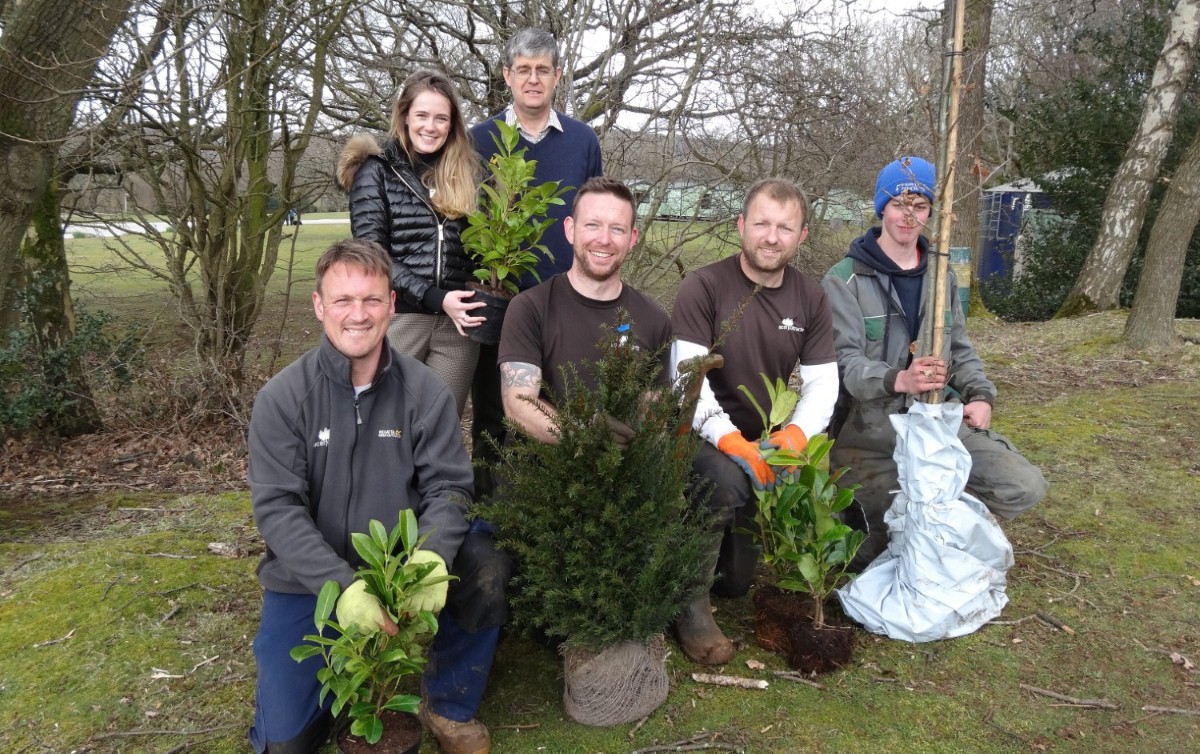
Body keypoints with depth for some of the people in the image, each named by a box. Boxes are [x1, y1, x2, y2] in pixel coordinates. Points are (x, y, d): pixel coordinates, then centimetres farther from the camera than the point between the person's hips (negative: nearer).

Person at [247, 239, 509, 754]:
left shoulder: (425, 392, -8)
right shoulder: (282, 398, -11)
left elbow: (447, 487, -10)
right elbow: (277, 508, -16)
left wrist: (433, 558, -31)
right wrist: (341, 584, -30)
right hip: (308, 578, 0)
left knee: (483, 563, -27)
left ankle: (449, 708, -2)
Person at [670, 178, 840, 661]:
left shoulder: (811, 299, 1)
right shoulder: (703, 287, -15)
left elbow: (823, 382, -4)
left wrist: (797, 433, -24)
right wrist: (731, 441, -35)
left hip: (765, 443, 5)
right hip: (705, 439, -4)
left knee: (736, 582, 5)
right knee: (725, 479, -39)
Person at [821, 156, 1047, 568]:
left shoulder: (942, 276, 16)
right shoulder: (845, 280, -6)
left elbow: (960, 348, 19)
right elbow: (845, 360, -17)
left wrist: (980, 395, -1)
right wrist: (899, 380, -36)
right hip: (869, 425, -5)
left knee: (1025, 487, -11)